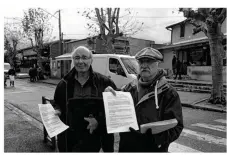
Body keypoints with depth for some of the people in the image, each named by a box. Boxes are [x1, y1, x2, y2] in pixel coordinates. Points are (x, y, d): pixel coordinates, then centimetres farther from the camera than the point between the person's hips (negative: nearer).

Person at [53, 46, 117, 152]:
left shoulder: (104, 82, -7)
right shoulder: (64, 84, 4)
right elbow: (57, 105, 17)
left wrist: (98, 121, -19)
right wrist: (56, 111, -5)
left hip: (93, 136, -3)